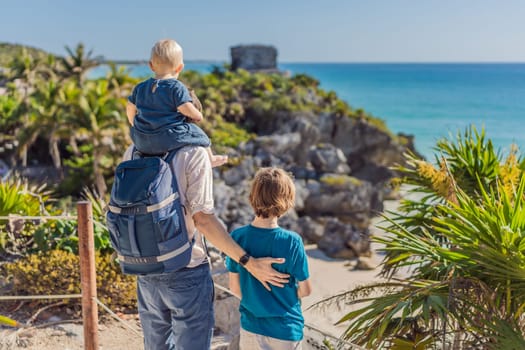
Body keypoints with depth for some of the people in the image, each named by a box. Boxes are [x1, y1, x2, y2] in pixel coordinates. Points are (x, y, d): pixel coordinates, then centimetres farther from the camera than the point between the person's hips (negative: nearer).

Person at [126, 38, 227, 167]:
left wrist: (136, 127, 31)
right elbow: (188, 110, -18)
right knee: (198, 134, 17)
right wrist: (198, 116, 4)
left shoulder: (140, 88, 6)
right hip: (169, 139, -5)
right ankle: (210, 159, 37)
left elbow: (130, 109, 14)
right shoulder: (177, 88, -12)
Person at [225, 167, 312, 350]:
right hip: (286, 330, -2)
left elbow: (234, 287, -1)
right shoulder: (292, 241, -19)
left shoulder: (237, 237, -11)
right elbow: (305, 290, -9)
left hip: (251, 327, 3)